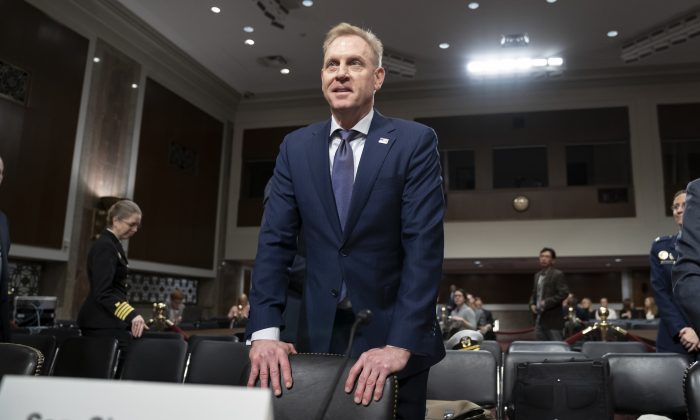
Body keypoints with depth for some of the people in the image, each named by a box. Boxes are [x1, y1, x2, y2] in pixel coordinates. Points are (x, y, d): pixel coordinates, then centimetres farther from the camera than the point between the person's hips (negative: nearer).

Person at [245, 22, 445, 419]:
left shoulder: (416, 141, -6)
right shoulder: (296, 146, 4)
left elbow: (424, 245, -14)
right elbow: (276, 241, -2)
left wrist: (400, 343, -22)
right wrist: (265, 331, -12)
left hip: (394, 331, -2)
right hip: (318, 332, 3)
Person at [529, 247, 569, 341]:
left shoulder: (557, 274, -7)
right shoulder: (537, 275, 16)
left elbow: (564, 293, -16)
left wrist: (547, 303, -20)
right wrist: (532, 304, 4)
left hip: (553, 320, -7)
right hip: (539, 320, 7)